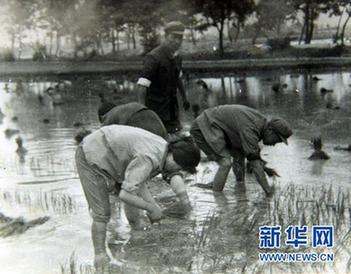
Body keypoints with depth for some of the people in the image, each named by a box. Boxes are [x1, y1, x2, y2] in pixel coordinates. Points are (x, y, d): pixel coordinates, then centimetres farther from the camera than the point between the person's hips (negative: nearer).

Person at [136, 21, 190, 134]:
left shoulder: (176, 56, 6)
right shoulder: (154, 57, -19)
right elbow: (142, 85, -24)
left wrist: (184, 98, 30)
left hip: (172, 106, 8)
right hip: (156, 106, -8)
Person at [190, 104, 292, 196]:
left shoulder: (261, 122, 2)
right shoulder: (250, 129, -28)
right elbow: (254, 162, -26)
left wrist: (265, 168, 10)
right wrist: (268, 189, -20)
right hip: (204, 128, -10)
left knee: (239, 154, 11)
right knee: (225, 163, -18)